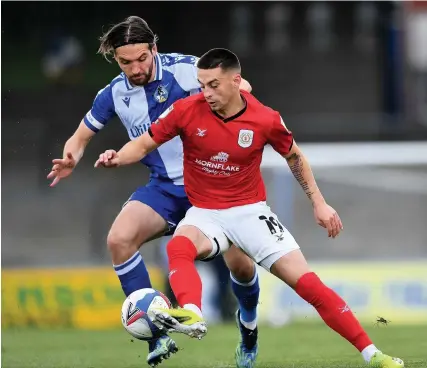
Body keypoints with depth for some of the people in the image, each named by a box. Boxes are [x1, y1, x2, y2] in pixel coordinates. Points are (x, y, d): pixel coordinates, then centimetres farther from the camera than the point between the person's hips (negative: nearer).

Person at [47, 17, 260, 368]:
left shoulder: (185, 69, -14)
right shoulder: (114, 95, -3)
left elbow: (240, 87, -5)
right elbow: (81, 137, 11)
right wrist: (71, 159, -11)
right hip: (165, 187, 3)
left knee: (240, 262, -13)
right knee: (119, 238, -23)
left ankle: (249, 323, 24)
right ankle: (158, 337, -17)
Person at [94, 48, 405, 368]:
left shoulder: (266, 119, -11)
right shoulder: (187, 110, -12)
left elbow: (294, 156, 8)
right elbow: (145, 144, -1)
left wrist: (319, 203, 5)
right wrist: (117, 158, -22)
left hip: (250, 211, 0)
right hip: (205, 213, 1)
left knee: (308, 283, -11)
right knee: (178, 247, -36)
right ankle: (192, 316, -61)